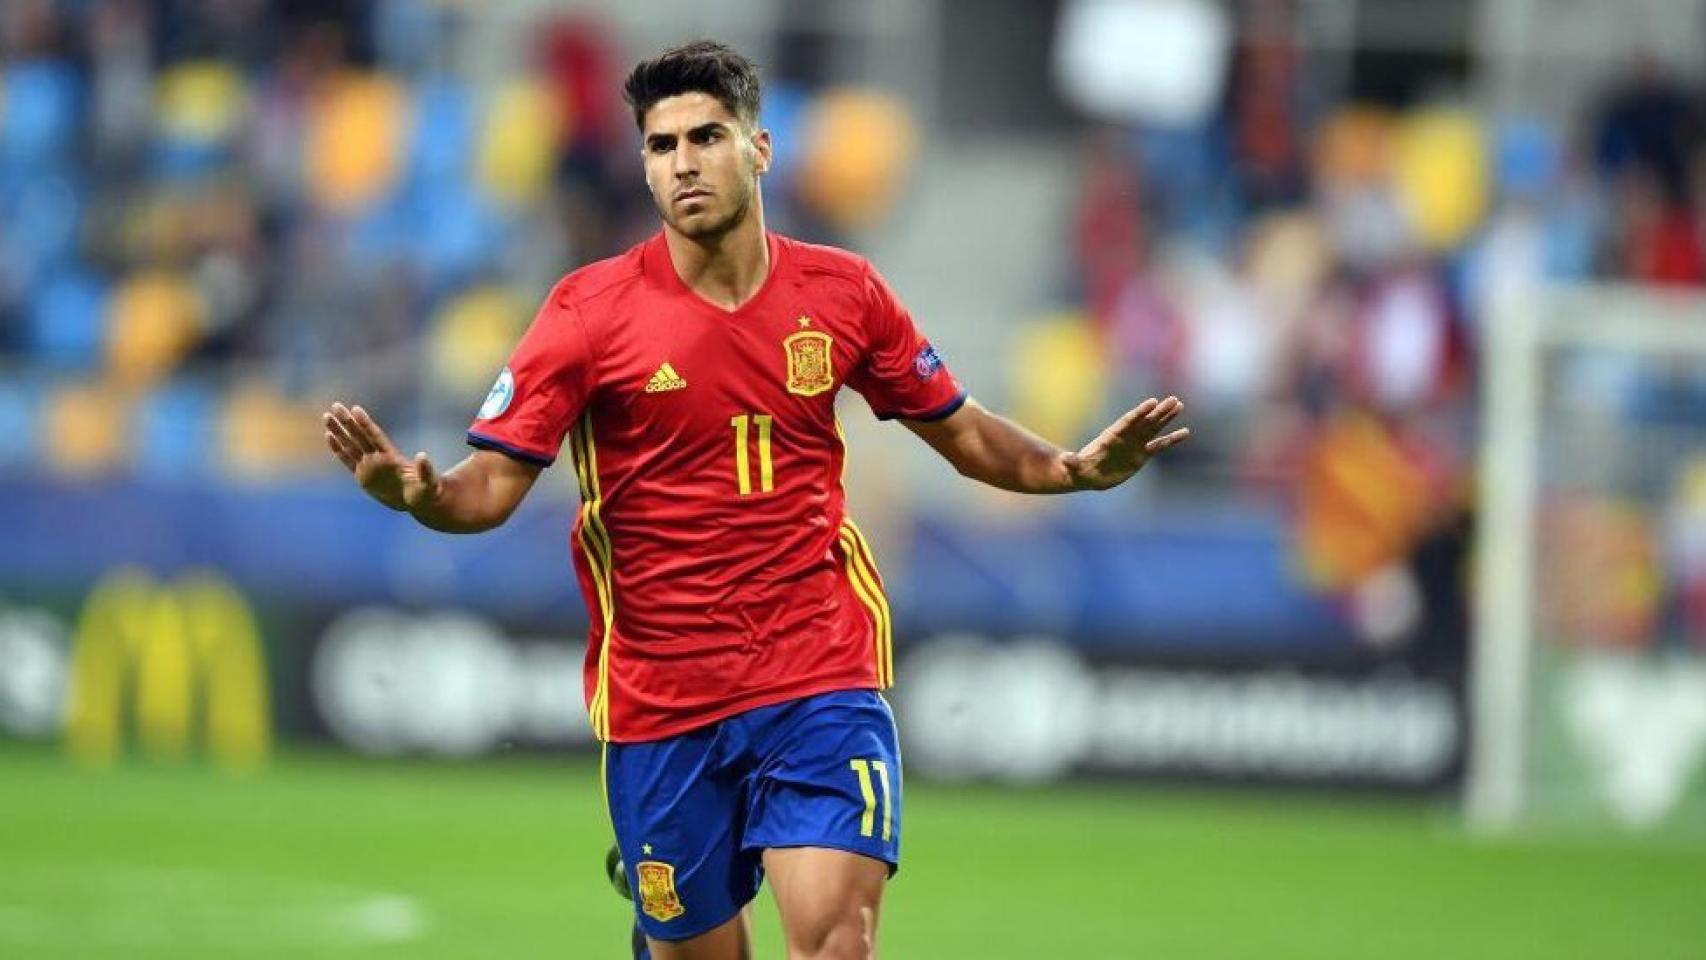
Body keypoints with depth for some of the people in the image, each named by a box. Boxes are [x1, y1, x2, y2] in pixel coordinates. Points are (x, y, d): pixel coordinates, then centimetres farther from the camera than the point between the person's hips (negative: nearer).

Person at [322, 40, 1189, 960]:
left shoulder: (844, 293, 2)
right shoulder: (589, 311, -5)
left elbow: (960, 431, 15)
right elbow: (491, 487, -8)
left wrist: (1073, 468, -2)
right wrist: (416, 491, -30)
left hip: (821, 676, 0)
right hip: (659, 700, 0)